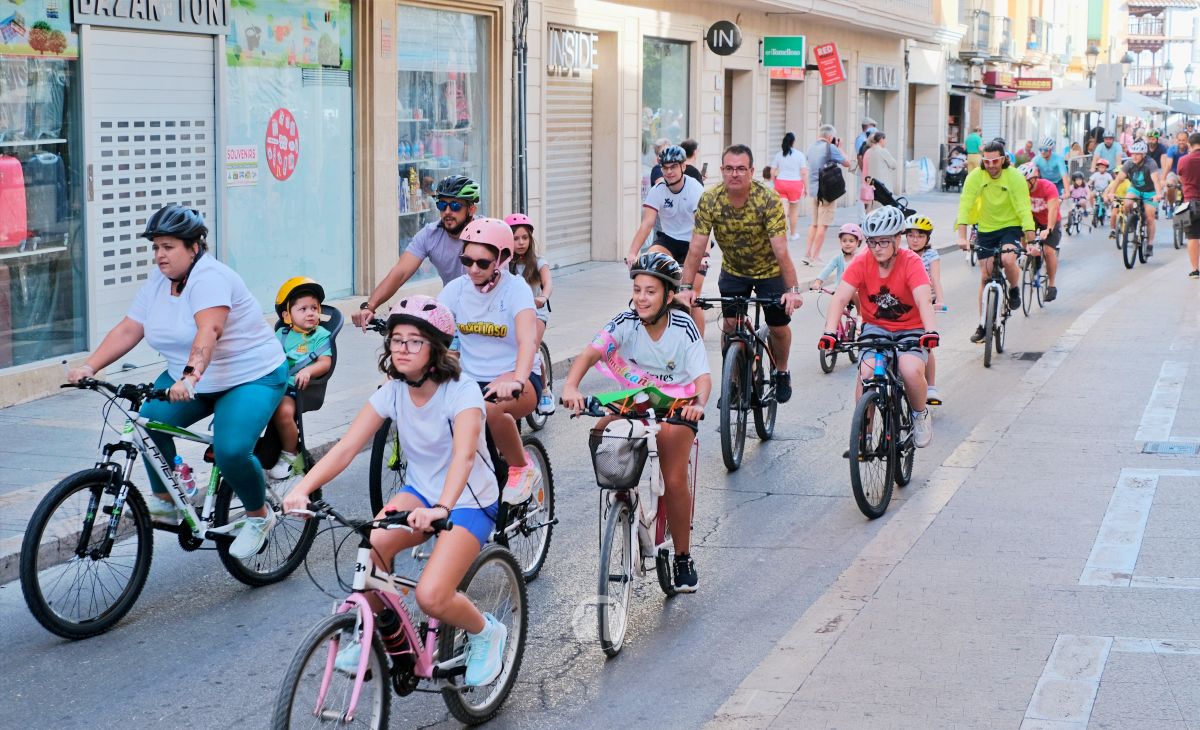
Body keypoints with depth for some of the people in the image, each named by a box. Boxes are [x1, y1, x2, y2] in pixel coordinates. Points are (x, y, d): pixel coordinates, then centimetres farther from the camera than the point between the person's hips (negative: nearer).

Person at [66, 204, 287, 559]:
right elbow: (128, 330, 0)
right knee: (149, 420, -15)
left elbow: (209, 331, -38)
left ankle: (259, 516, 0)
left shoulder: (209, 277, -22)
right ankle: (165, 501, 5)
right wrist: (89, 367, -13)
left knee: (230, 450, -27)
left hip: (251, 378, -8)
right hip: (188, 381, 8)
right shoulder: (158, 281, 3)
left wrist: (190, 375, -52)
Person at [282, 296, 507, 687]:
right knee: (373, 545, -28)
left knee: (430, 596, -24)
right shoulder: (392, 392, -7)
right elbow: (345, 448, -16)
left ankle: (485, 633, 9)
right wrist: (302, 488, -33)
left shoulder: (461, 392, -22)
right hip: (421, 491, 5)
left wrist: (440, 508, -58)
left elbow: (464, 454, -40)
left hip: (469, 502, -5)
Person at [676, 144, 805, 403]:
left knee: (778, 327, 1)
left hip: (769, 271, -2)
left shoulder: (768, 200, -28)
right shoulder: (710, 200, -21)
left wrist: (792, 290, -40)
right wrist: (686, 288, -32)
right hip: (733, 271, 2)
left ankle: (781, 372, 30)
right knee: (731, 324, -9)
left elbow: (781, 250, -33)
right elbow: (696, 248, -23)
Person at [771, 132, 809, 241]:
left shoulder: (779, 154, 3)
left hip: (780, 183, 1)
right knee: (794, 210, 13)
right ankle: (793, 234, 25)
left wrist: (775, 184, 16)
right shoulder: (799, 154, -4)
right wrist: (805, 187, 1)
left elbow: (772, 172, 3)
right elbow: (804, 173, -6)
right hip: (795, 183, -1)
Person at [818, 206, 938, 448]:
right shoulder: (861, 263, -11)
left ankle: (920, 415, 3)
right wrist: (830, 332, -37)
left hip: (910, 330, -2)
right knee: (866, 371, -26)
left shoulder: (911, 262, -16)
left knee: (911, 371, -30)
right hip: (875, 327, 2)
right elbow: (840, 298, -20)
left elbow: (923, 301, -29)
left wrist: (931, 331, -47)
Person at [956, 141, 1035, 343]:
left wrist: (1031, 241, -29)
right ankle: (984, 324, 12)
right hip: (985, 229, 2)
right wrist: (962, 237, -31)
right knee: (985, 277, 1)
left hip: (1010, 226, -2)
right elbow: (965, 206, -19)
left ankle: (1014, 289, 3)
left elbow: (1024, 209, -21)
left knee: (1008, 260, -30)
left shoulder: (1015, 177, -17)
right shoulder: (975, 177, -14)